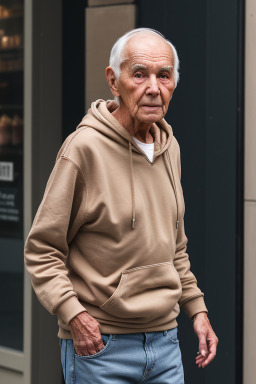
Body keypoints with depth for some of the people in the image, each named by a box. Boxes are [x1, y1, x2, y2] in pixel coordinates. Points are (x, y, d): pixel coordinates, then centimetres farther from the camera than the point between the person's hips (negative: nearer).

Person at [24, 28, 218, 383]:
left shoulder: (169, 147, 8)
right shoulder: (84, 147, -13)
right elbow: (41, 249, -10)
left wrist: (196, 307, 14)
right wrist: (72, 313, -20)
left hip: (165, 341, 6)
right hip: (98, 343, -6)